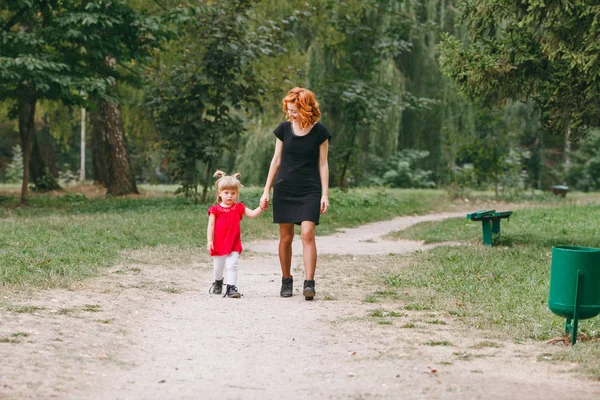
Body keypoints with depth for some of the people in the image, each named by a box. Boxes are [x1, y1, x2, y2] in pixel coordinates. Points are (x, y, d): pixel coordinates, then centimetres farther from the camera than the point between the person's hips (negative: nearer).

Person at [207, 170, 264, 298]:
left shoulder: (239, 208, 3)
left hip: (234, 244, 0)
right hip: (219, 244, 0)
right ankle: (218, 283, 41)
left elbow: (252, 214, -3)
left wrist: (261, 207, -21)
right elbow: (211, 226, -4)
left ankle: (231, 288, -12)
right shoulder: (215, 209, -4)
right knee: (218, 266, 16)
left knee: (232, 265, -11)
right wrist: (209, 241, -10)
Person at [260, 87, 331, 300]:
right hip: (284, 189, 2)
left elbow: (323, 164, 1)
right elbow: (276, 160, 9)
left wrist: (325, 195, -3)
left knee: (307, 234, -15)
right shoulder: (284, 129, 2)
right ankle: (286, 281, 16)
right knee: (285, 237, 4)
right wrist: (266, 191, 8)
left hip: (309, 190, -2)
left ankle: (309, 283, -15)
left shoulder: (319, 131, -3)